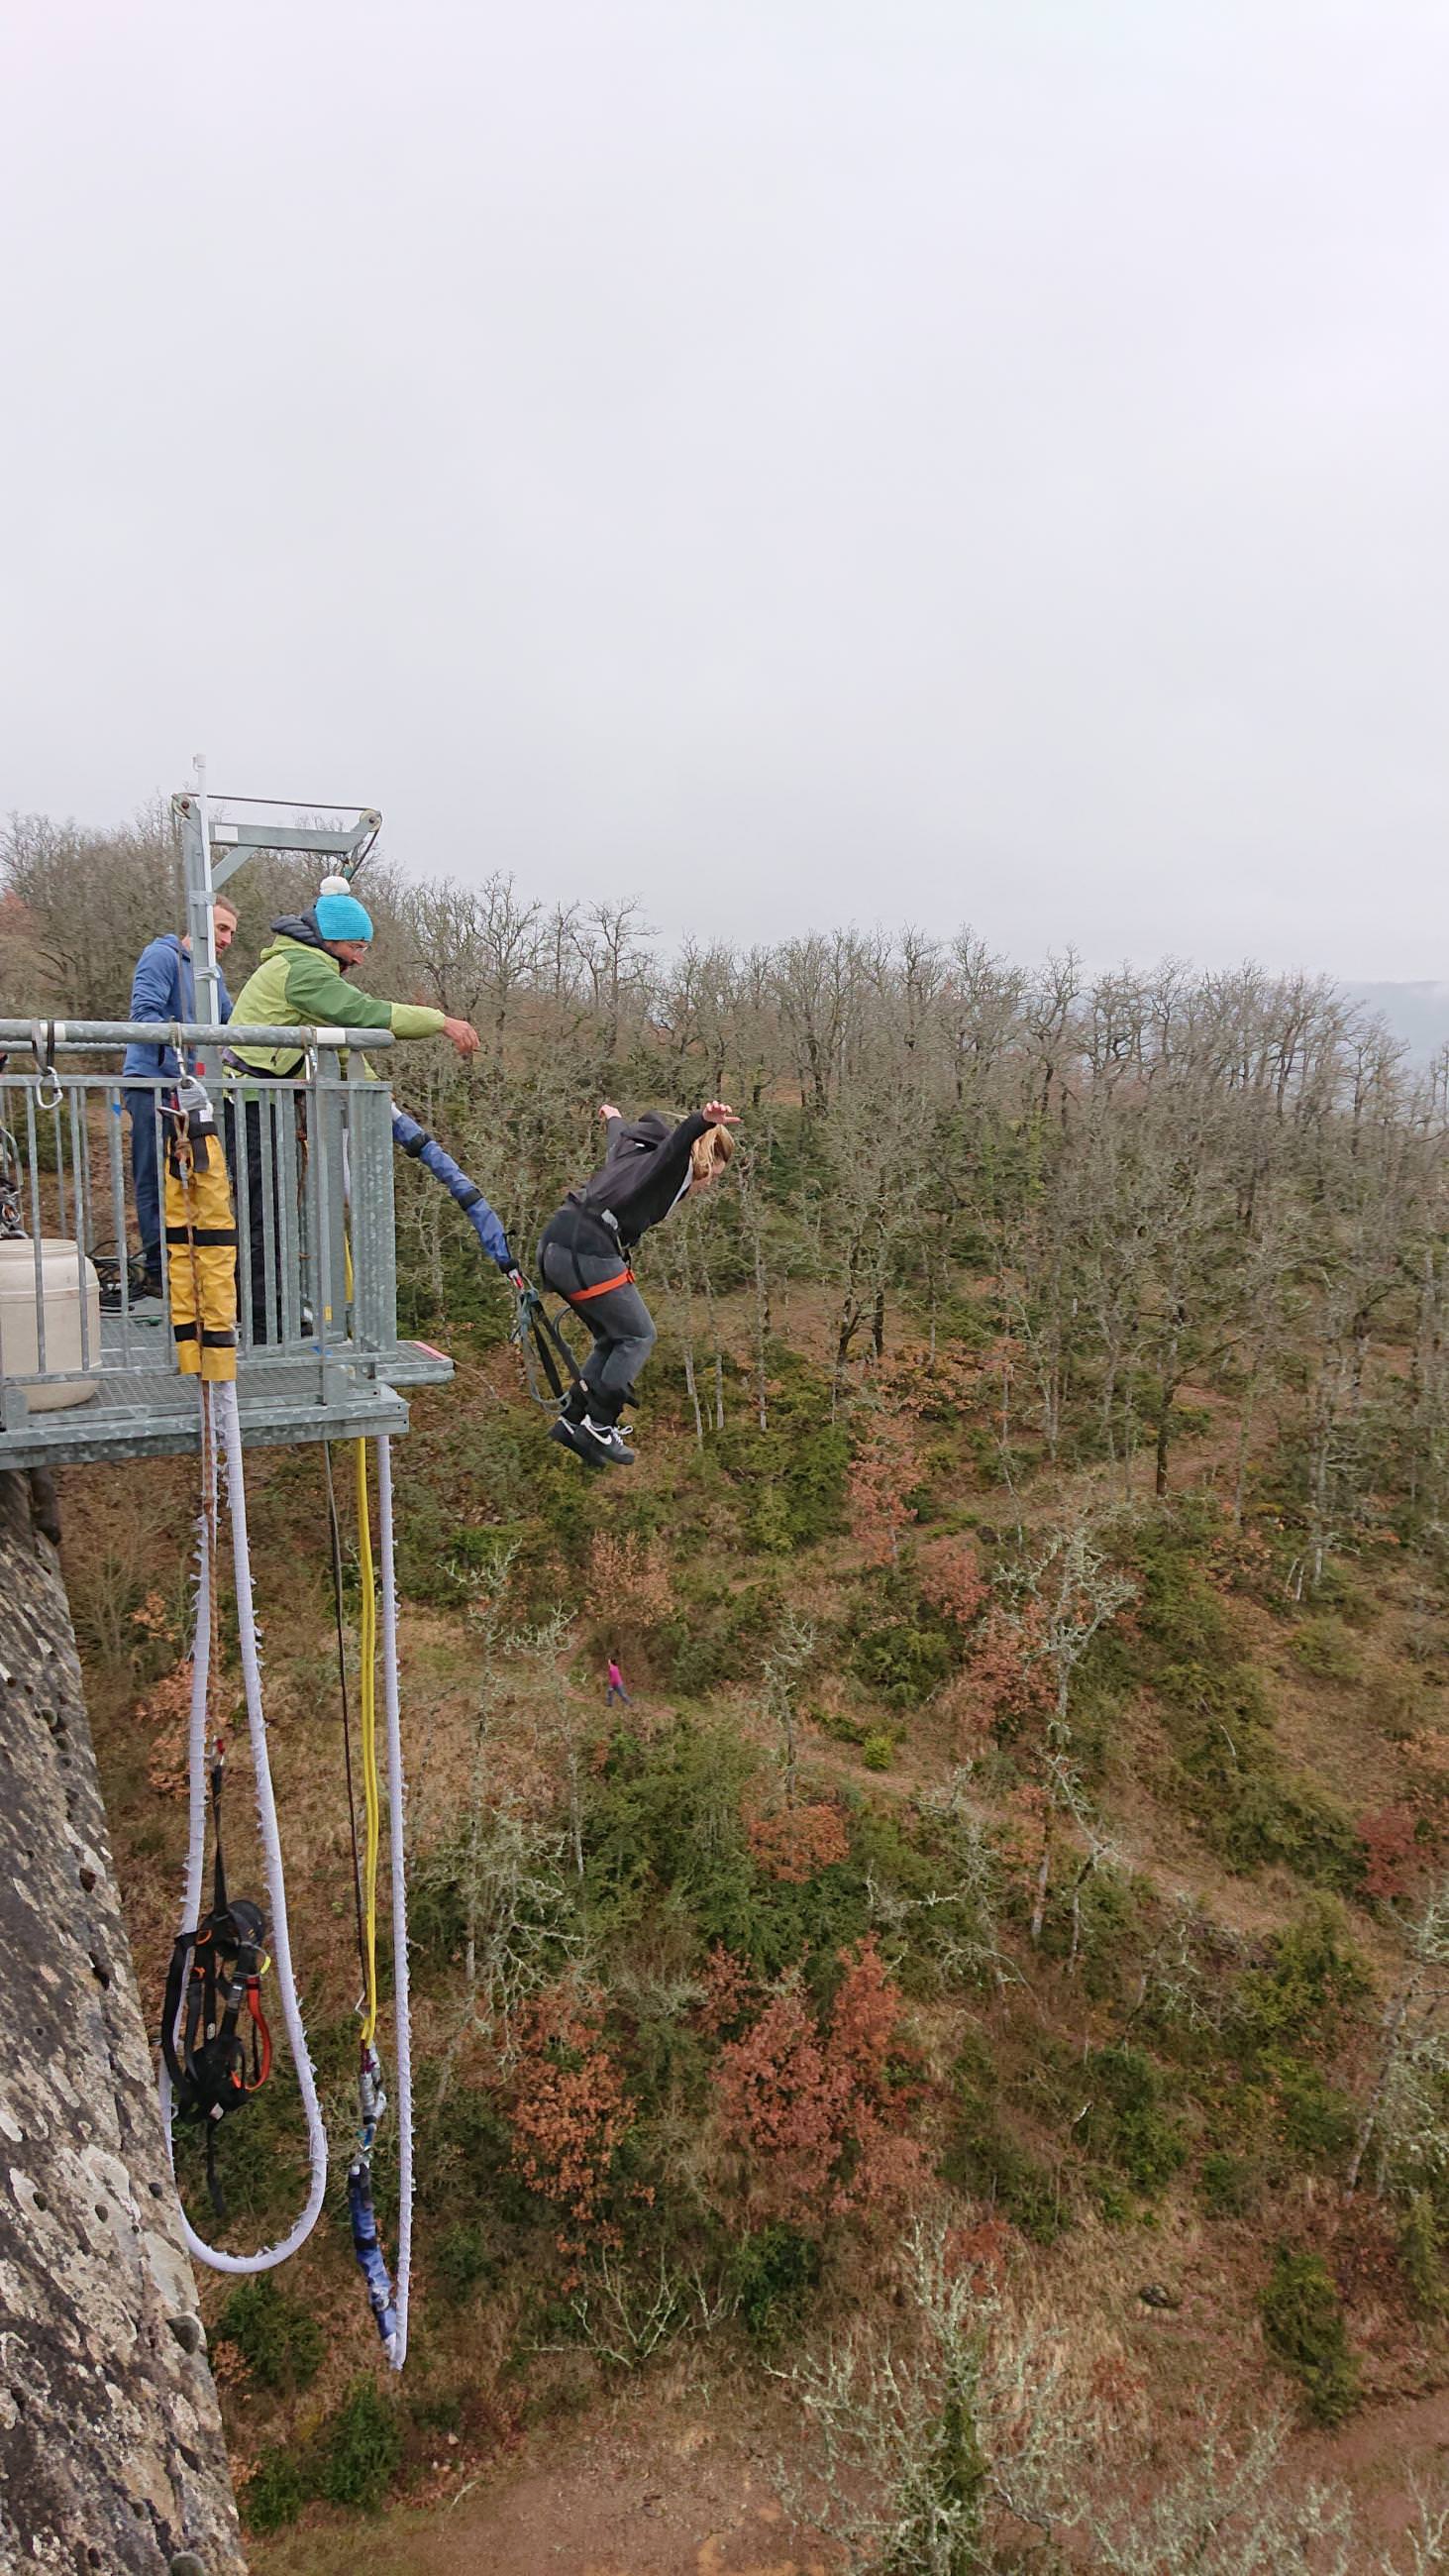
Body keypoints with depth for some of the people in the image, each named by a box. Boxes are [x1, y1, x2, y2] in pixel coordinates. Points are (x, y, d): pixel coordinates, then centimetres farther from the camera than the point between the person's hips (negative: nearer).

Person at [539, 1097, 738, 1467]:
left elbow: (618, 1131, 48)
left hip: (554, 1245, 9)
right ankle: (599, 1427, 6)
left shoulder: (634, 1147, 23)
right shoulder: (679, 1162, -2)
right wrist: (704, 1120, -50)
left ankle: (571, 1421, 21)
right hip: (589, 1253, -9)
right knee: (638, 1336, 6)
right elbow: (678, 1141, -28)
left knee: (612, 1339, 20)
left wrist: (612, 1115, 71)